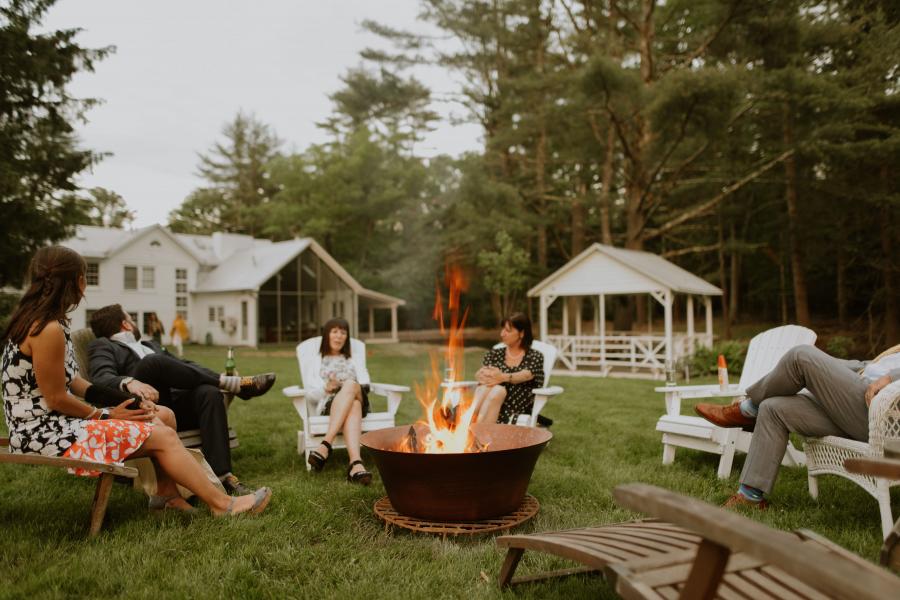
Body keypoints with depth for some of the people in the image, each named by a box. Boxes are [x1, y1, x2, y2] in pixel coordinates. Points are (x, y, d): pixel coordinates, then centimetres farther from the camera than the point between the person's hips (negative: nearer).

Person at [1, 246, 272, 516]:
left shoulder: (34, 318, 10)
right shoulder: (49, 329, -22)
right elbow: (57, 399, -19)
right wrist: (105, 415, -6)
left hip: (52, 424, 10)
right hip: (49, 436, -10)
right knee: (163, 437, -10)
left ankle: (166, 493, 10)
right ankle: (222, 504, -2)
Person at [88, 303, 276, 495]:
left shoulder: (151, 345, 36)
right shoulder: (102, 346, 16)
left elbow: (183, 365, 24)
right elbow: (101, 379, -5)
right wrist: (128, 382, -28)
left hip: (179, 403, 4)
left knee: (209, 392, -28)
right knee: (152, 361, -30)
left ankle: (221, 476, -38)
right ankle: (233, 383, -22)